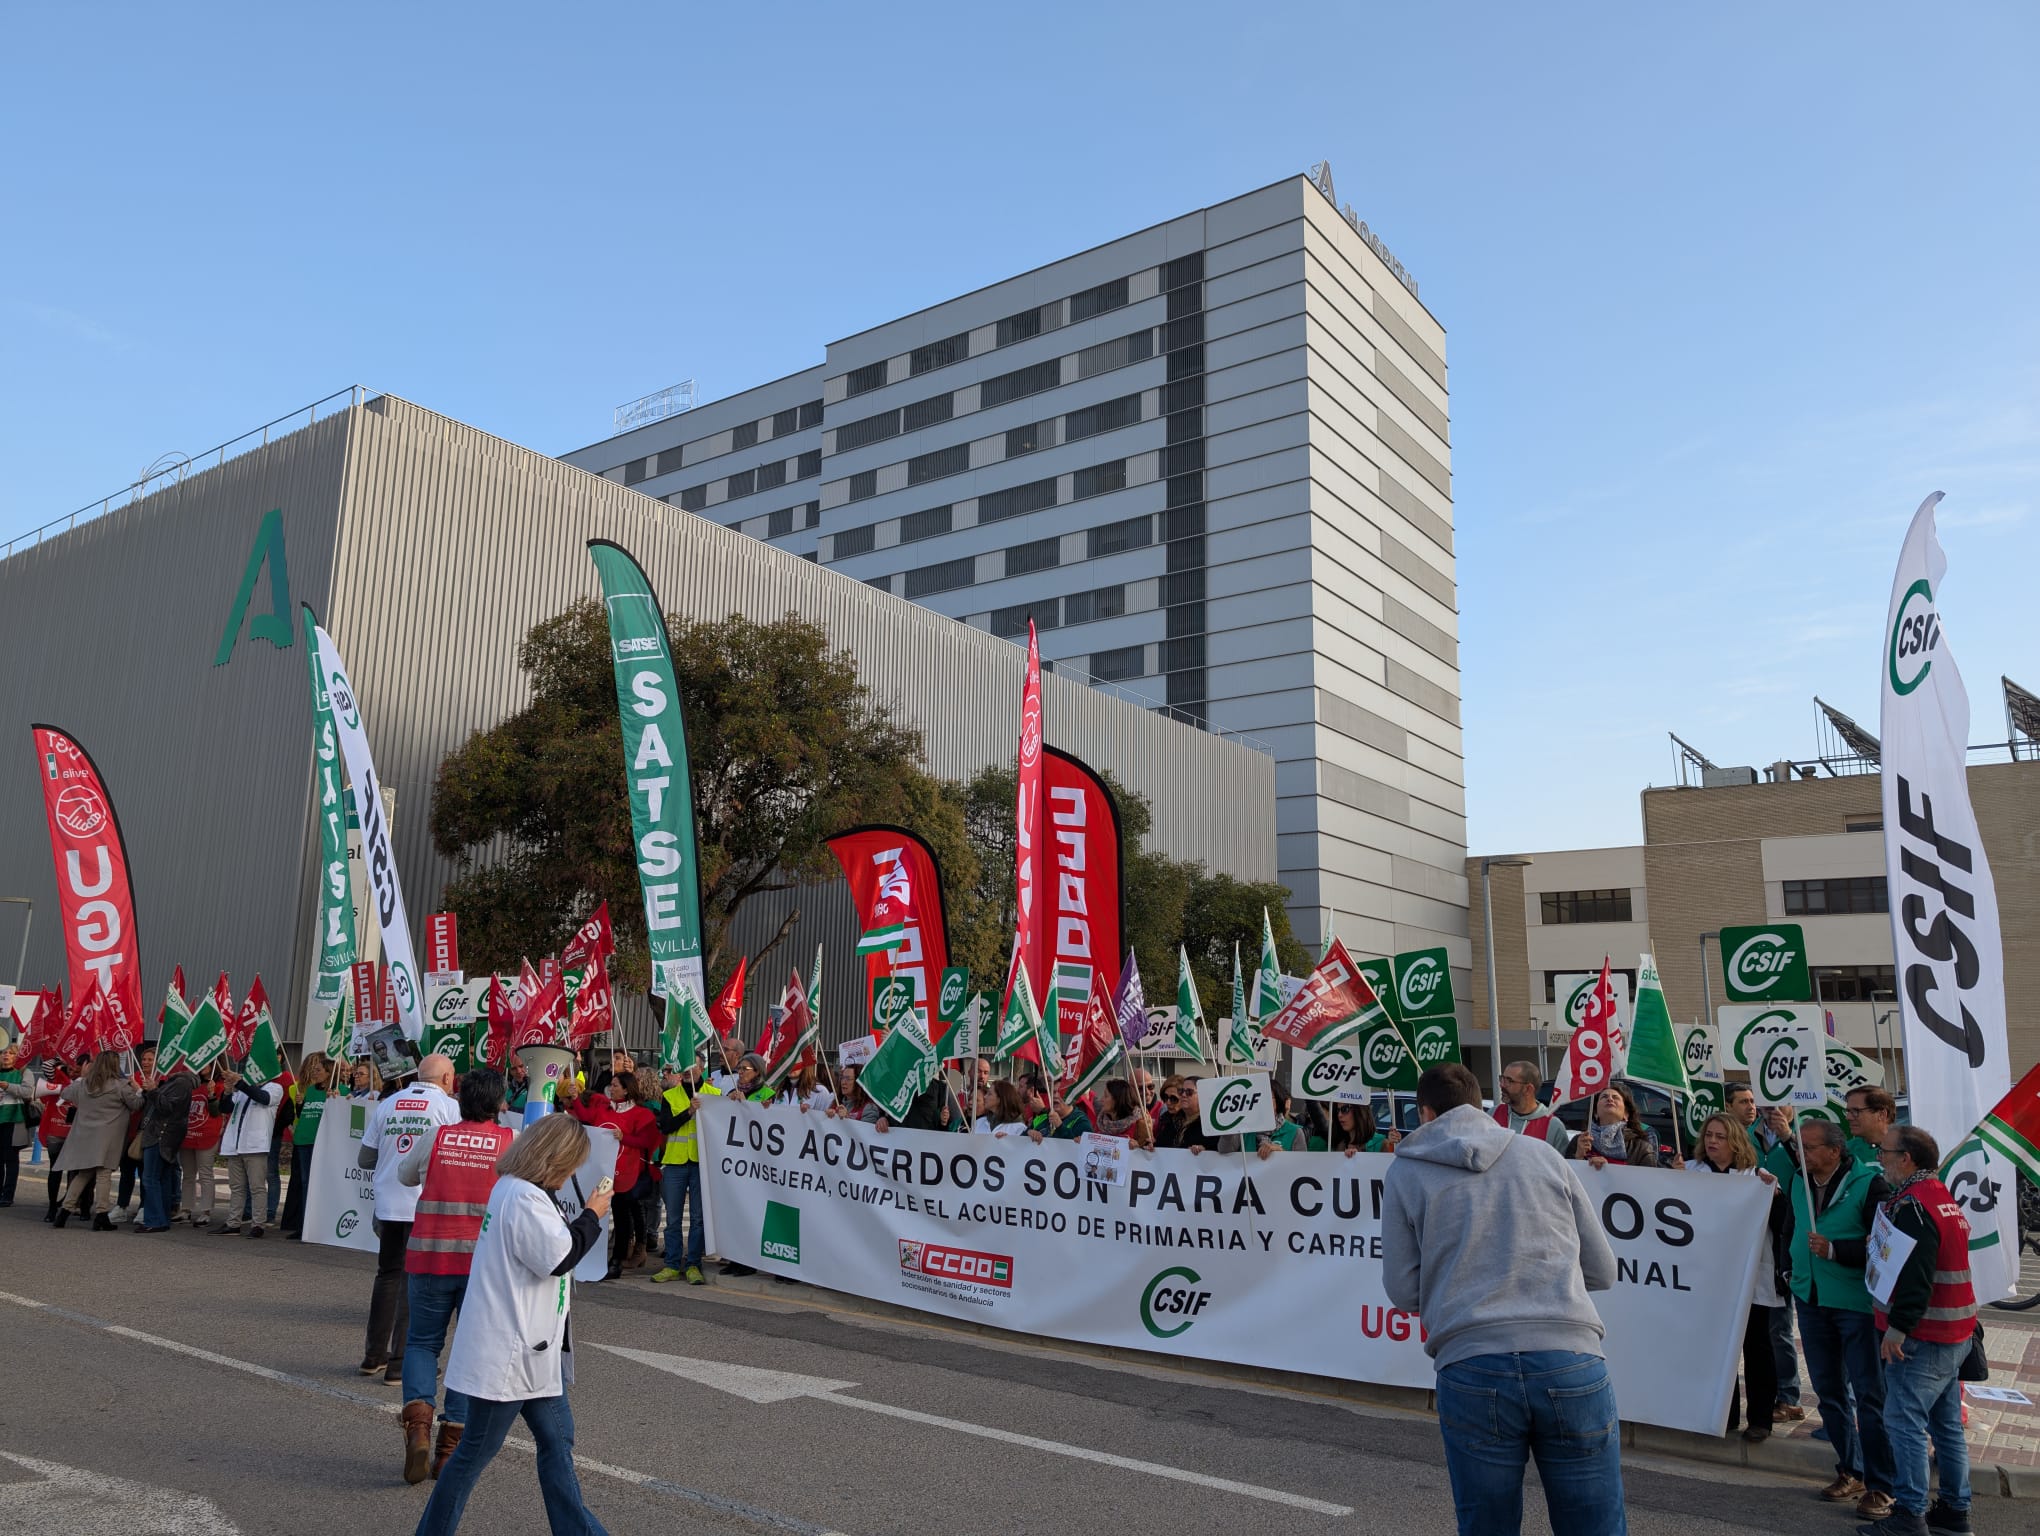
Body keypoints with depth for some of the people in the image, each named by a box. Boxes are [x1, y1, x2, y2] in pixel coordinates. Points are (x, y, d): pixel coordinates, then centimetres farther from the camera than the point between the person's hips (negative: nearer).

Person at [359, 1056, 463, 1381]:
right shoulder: (449, 1106, -5)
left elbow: (364, 1159, 11)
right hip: (426, 1207, -5)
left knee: (387, 1275, 19)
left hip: (388, 1204, 5)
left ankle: (374, 1355, 27)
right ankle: (401, 1363, 2)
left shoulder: (386, 1104, 8)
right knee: (415, 1281, 2)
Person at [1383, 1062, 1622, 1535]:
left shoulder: (1405, 1173, 8)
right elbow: (1602, 1271, 17)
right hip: (1571, 1363, 1)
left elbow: (1404, 1291, 9)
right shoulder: (1544, 1153, 13)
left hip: (1472, 1370, -1)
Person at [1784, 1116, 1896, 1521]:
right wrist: (1793, 1269, 15)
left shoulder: (1868, 1183, -14)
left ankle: (1880, 1485, 8)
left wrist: (1835, 1250, -24)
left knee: (1869, 1394, -1)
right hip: (1811, 1300, 6)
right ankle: (1850, 1471, 27)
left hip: (1857, 1302, -6)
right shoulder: (1797, 1181, 4)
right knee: (1828, 1391, 13)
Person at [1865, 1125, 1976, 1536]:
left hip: (1922, 1336, -10)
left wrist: (1898, 1327, -21)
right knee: (1947, 1423, 16)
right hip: (1953, 1333, 10)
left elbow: (1914, 1275, -25)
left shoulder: (1912, 1205, -19)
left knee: (1904, 1422, -6)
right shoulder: (1942, 1196, 12)